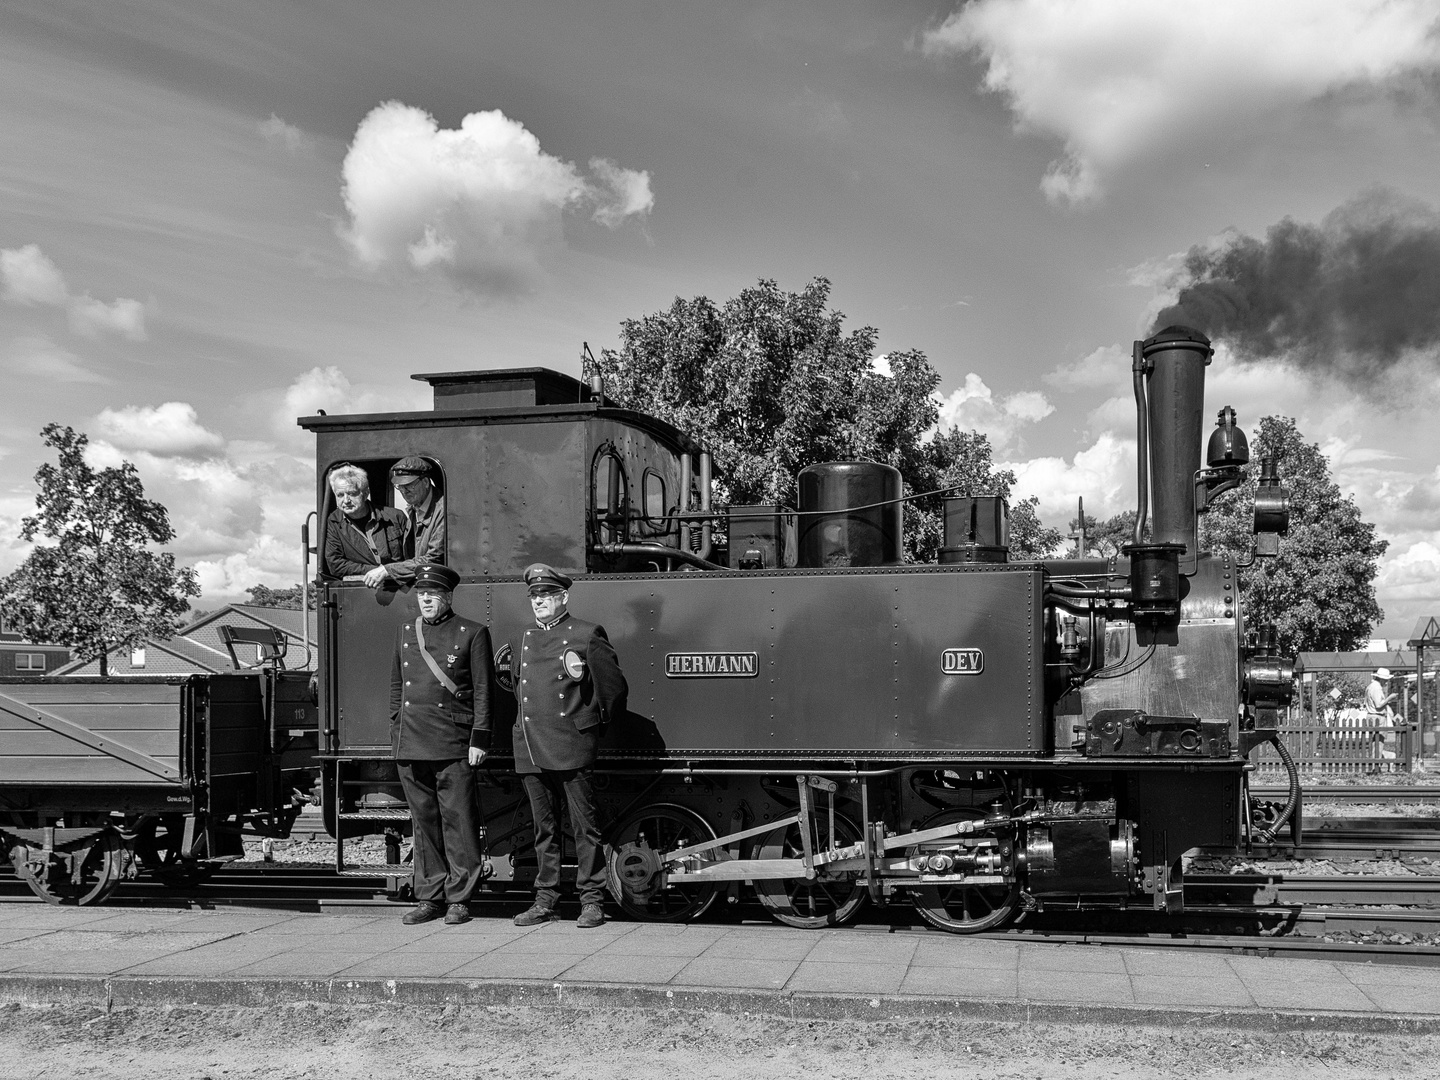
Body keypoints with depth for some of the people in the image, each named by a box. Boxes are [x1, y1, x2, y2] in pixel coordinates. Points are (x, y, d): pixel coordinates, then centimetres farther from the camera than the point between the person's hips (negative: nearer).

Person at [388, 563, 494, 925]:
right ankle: (429, 897, 17)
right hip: (411, 746, 5)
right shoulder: (405, 634, 15)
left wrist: (479, 739, -8)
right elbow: (396, 688, 19)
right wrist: (395, 734, 13)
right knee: (423, 821, 9)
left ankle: (459, 899, 7)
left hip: (454, 746, -4)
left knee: (458, 821, -1)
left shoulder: (472, 633, 0)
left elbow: (482, 691, -3)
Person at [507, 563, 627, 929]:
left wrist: (595, 722, 5)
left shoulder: (587, 635, 0)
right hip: (530, 748, 5)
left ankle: (592, 901, 5)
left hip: (571, 746, -5)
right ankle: (545, 901, 17)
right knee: (544, 828, 11)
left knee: (585, 827, -1)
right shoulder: (521, 641, 17)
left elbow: (615, 687, 2)